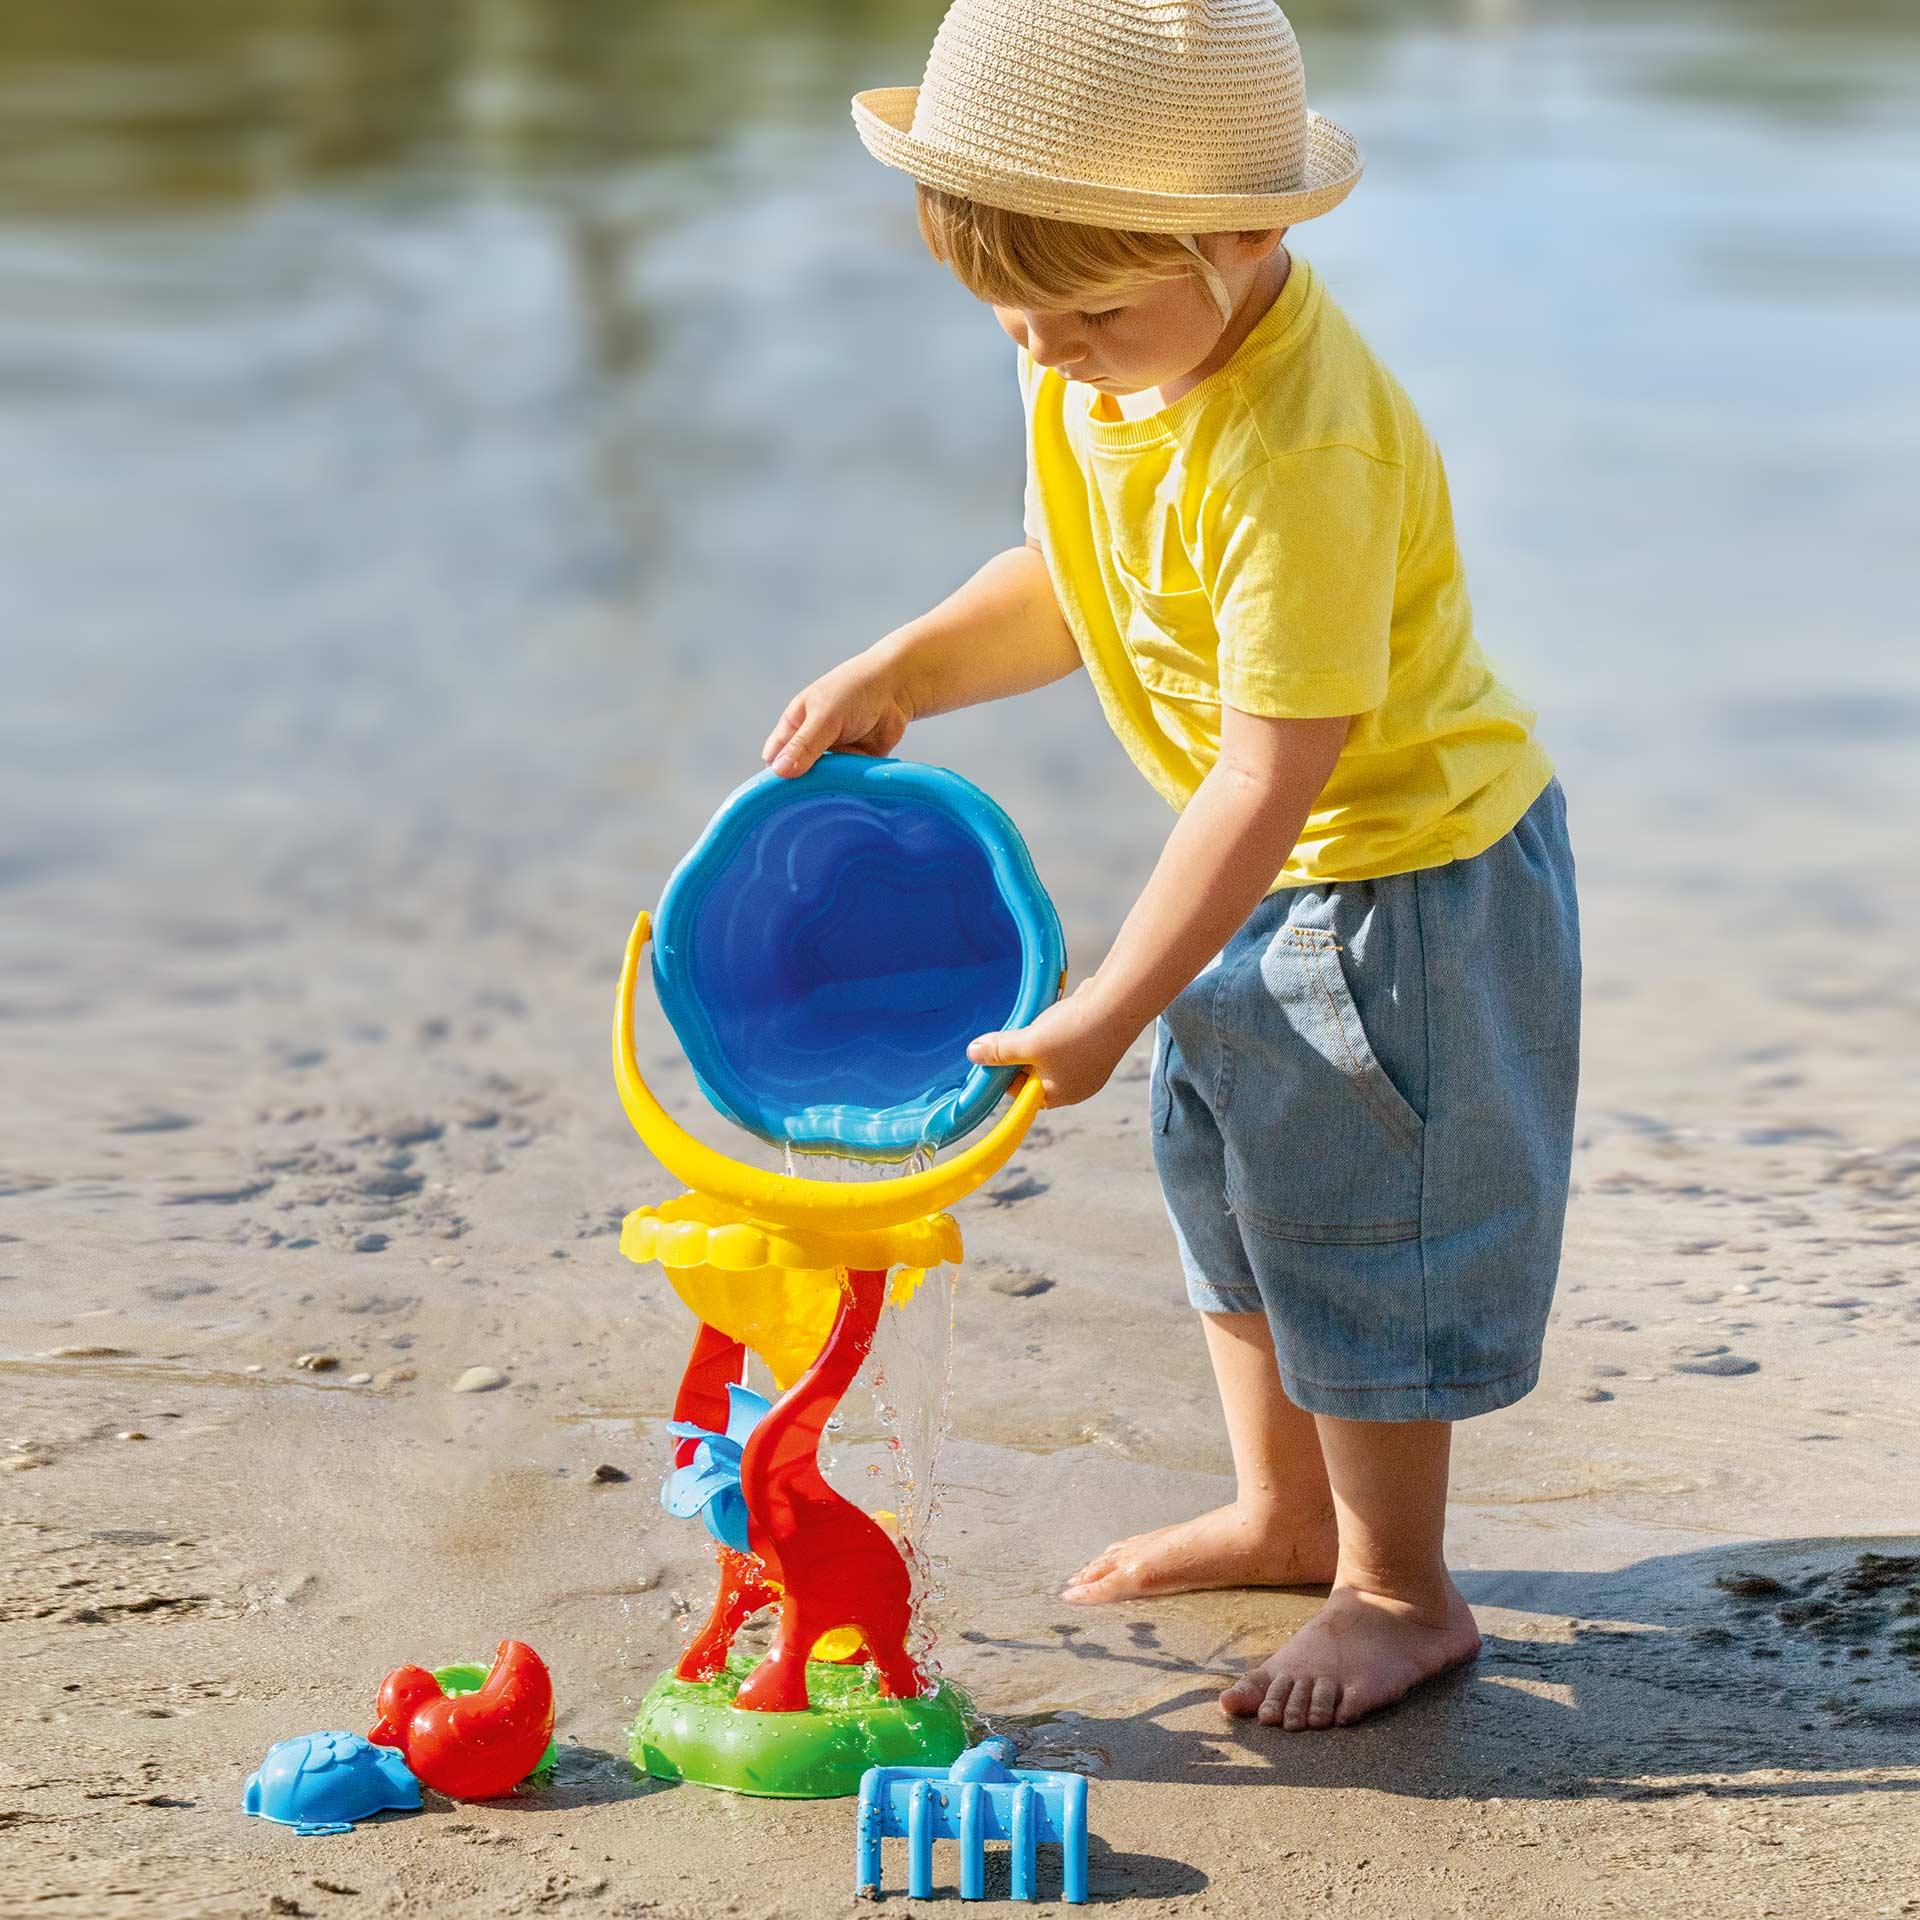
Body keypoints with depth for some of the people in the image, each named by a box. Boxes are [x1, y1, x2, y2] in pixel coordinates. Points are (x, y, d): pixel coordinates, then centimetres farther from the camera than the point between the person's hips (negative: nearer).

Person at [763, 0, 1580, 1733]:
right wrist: (897, 676, -4)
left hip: (1406, 872, -9)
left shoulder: (1298, 449, -35)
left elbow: (1276, 766, -33)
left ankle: (1400, 1592, 20)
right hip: (1277, 867, 10)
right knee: (1224, 1182, 22)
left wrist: (1111, 1009, -29)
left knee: (1354, 1225, 2)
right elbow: (1070, 587, 11)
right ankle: (1282, 1511, 41)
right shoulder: (1095, 366, -7)